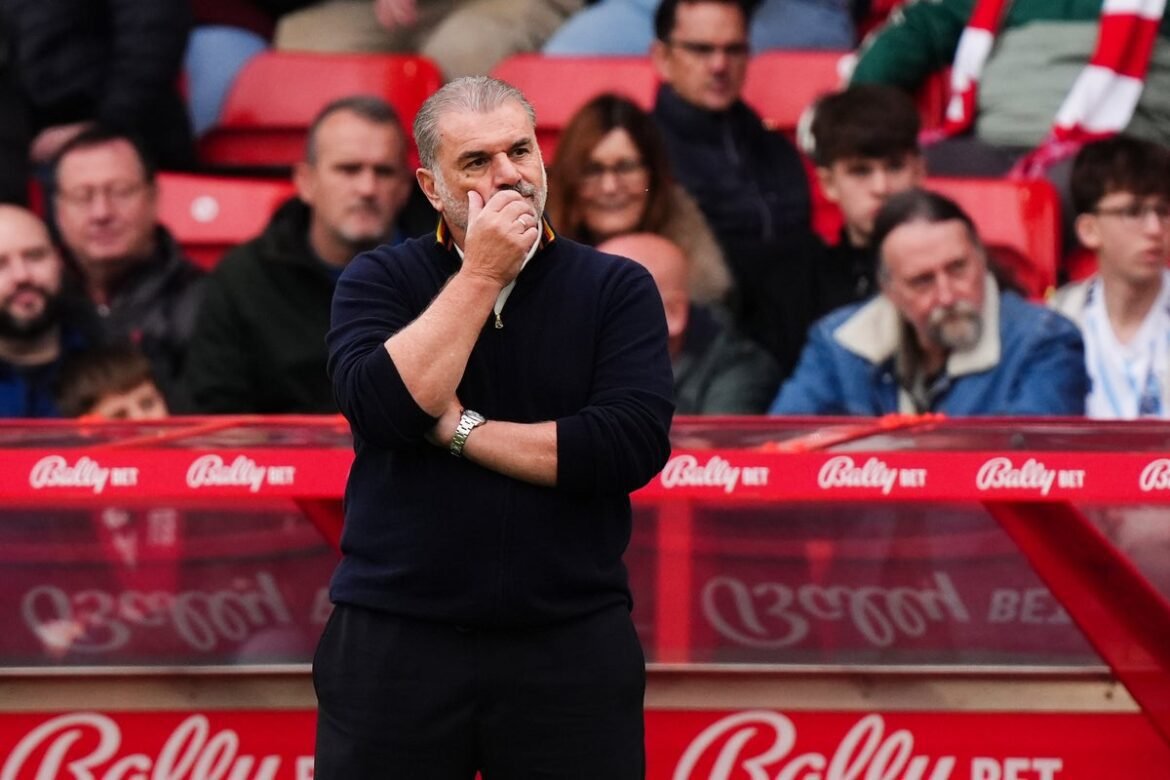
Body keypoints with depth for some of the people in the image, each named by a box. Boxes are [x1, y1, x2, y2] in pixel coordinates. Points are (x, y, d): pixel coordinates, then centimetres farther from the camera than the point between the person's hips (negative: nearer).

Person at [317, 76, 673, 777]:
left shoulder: (618, 290, 2)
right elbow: (384, 405, -14)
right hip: (394, 642, 0)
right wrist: (481, 273, -12)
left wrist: (458, 429, -10)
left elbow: (633, 443, -12)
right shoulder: (379, 281, 4)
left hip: (571, 645, 0)